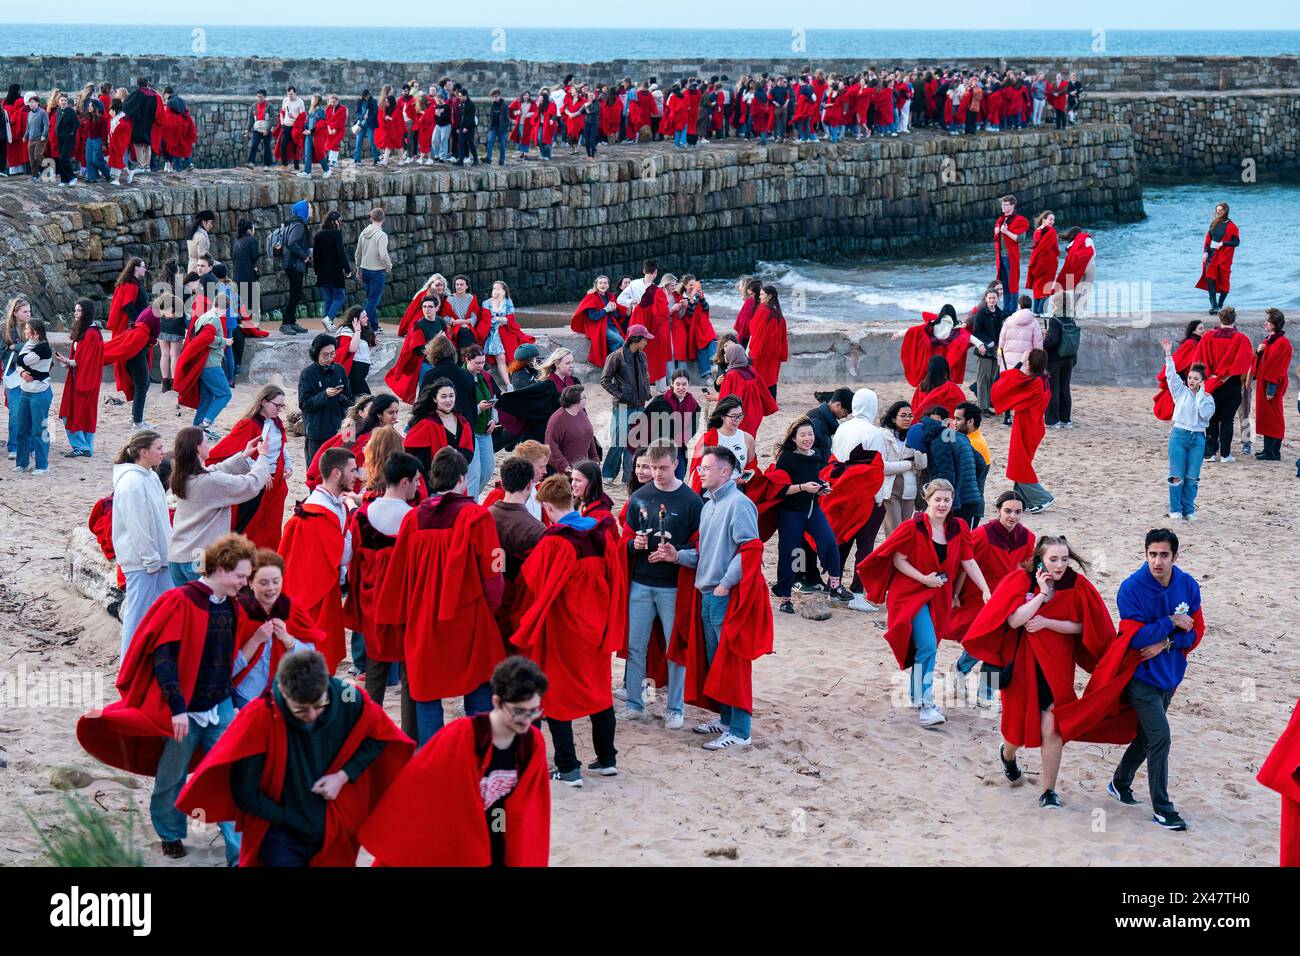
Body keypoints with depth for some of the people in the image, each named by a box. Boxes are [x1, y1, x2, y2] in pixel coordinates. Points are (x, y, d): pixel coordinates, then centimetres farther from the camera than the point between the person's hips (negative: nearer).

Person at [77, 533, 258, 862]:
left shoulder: (232, 607, 5)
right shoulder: (181, 601, -16)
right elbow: (163, 657, -19)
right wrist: (177, 708, -22)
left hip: (221, 708, 5)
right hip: (184, 711, -5)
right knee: (172, 777, 11)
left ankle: (239, 850, 3)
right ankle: (171, 835, 34)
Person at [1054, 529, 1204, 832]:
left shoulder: (1188, 586, -6)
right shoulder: (1132, 588, -19)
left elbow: (1196, 631, -2)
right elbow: (1134, 637, -21)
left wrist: (1166, 643, -18)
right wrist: (1171, 622, -20)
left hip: (1169, 673, 6)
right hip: (1141, 674, -6)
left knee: (1146, 735, 19)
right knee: (1160, 737, -12)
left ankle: (1120, 783, 42)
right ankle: (1162, 809, -5)